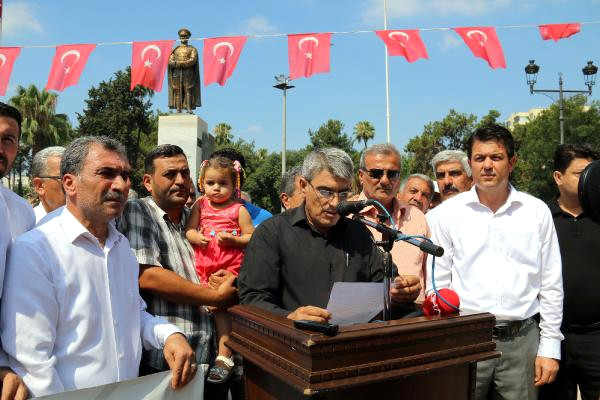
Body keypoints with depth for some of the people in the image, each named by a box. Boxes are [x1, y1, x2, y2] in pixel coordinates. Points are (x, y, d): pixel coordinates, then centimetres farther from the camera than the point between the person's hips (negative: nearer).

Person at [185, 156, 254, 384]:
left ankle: (224, 355, -1)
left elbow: (251, 237, 2)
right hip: (203, 264, 3)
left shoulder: (238, 210, 3)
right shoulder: (200, 206, 12)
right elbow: (189, 229, 10)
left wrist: (233, 240, -15)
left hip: (229, 266, -3)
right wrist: (196, 237, -12)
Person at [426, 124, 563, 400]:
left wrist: (550, 347, 4)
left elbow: (551, 285, 6)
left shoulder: (537, 212, 3)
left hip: (522, 339, 1)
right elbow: (437, 286, 2)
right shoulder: (447, 213, -1)